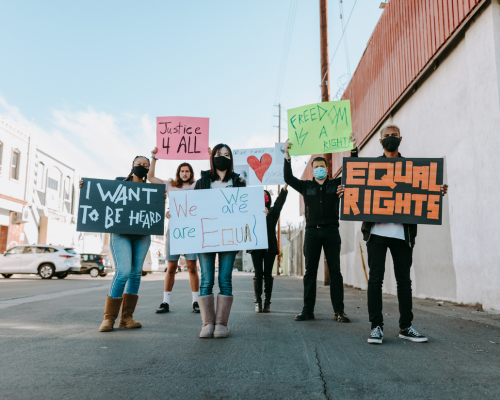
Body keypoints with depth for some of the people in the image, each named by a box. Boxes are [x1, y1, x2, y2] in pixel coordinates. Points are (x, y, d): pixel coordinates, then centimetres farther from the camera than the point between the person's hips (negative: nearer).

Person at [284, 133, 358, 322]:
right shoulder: (306, 186, 12)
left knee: (335, 271, 0)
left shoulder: (336, 184, 11)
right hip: (312, 231, 1)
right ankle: (308, 310, 8)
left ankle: (339, 310, 3)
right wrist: (287, 156, -4)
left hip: (331, 231, -1)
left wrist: (353, 149, -5)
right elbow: (288, 178, 4)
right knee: (310, 271, 3)